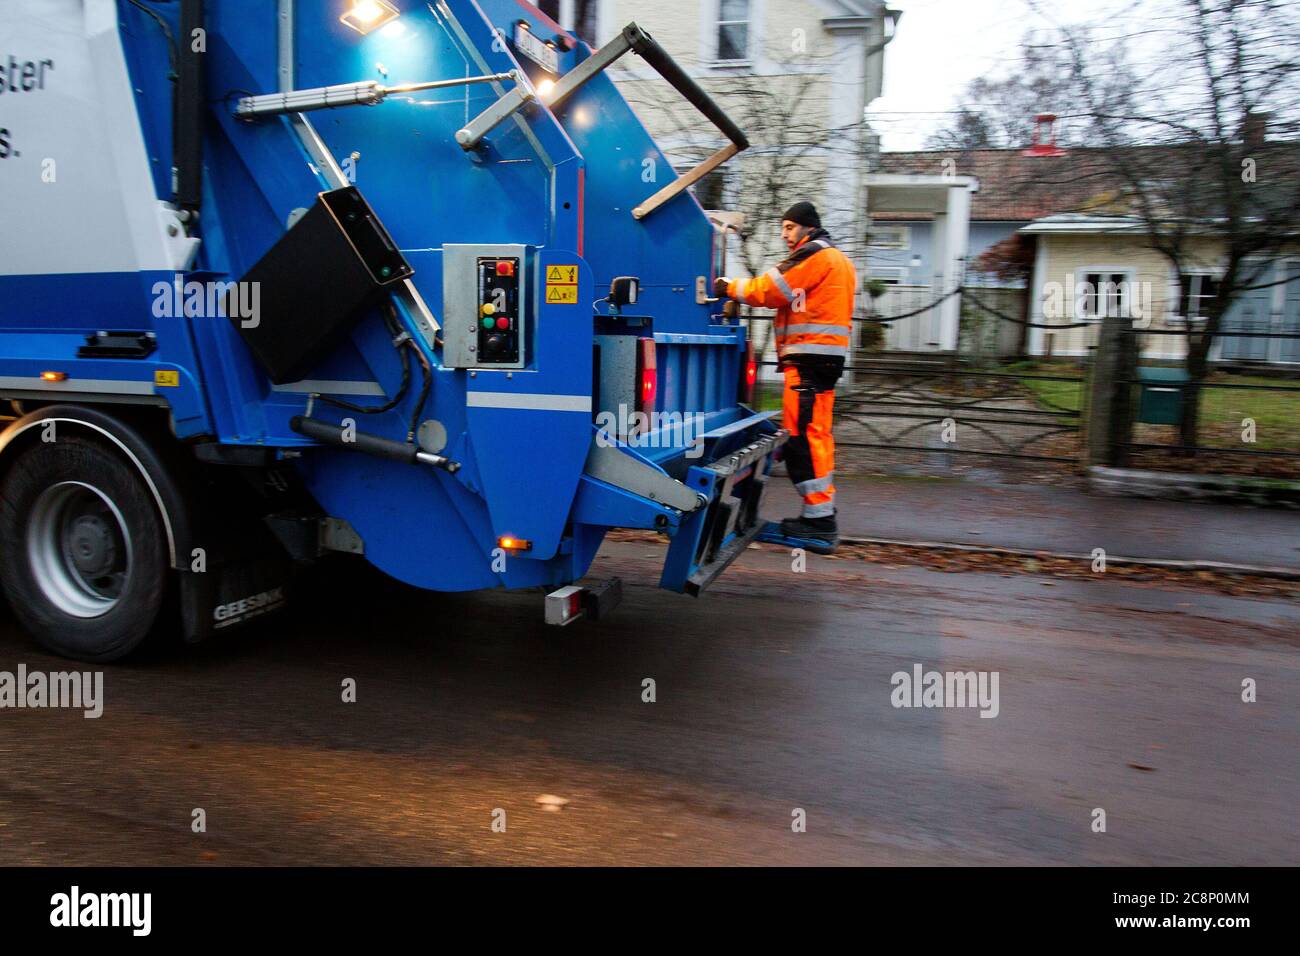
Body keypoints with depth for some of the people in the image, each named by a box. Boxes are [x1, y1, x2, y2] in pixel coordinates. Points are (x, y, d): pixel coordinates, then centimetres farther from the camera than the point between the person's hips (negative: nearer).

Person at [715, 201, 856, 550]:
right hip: (826, 356, 11)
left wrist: (730, 286, 2)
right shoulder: (836, 259, 26)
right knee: (814, 435, 14)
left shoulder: (813, 255, -6)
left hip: (809, 356, -11)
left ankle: (819, 518, -10)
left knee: (802, 435, -11)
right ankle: (821, 517, 20)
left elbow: (768, 290, -10)